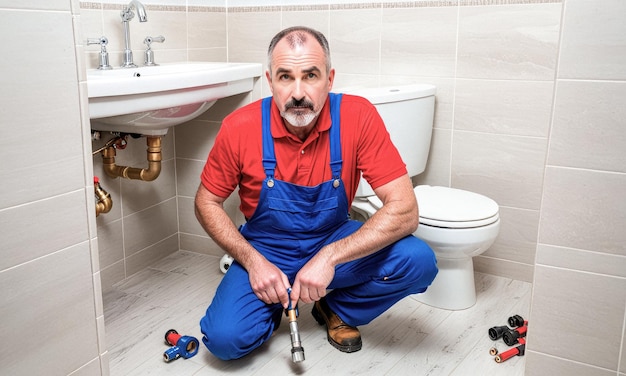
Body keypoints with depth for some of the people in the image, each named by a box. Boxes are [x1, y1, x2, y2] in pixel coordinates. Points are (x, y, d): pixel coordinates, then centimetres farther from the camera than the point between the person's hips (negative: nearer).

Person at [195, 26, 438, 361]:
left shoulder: (358, 116, -20)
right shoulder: (240, 128, -18)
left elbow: (404, 210, -23)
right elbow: (206, 203, -5)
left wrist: (329, 258, -32)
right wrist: (253, 261, -18)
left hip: (335, 242, 1)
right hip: (265, 250, 0)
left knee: (418, 261, -24)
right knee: (224, 338, -23)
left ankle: (336, 309, 5)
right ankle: (276, 302, 12)